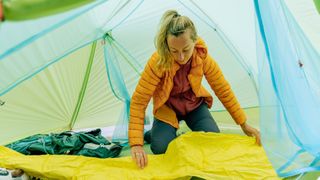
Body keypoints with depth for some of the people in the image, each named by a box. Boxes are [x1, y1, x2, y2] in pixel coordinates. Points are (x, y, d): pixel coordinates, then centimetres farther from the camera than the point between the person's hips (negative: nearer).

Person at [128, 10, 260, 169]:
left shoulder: (203, 57, -25)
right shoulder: (158, 62, -34)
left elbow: (223, 90, -12)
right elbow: (138, 101, -32)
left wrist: (244, 124, -10)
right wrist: (136, 144, -38)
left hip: (194, 104, 3)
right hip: (167, 108, -2)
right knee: (162, 148, -23)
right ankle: (153, 133, 12)